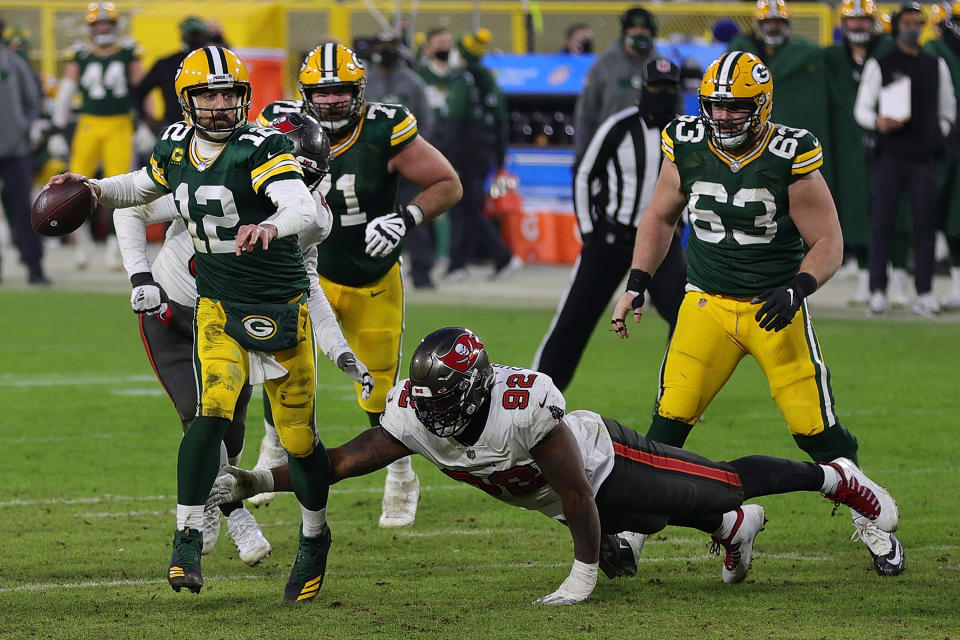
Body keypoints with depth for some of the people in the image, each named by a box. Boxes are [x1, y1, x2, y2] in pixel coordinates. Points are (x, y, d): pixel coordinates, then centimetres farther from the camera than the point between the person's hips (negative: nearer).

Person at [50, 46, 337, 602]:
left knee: (299, 439, 2)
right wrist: (92, 189, 8)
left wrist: (269, 226, -55)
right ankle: (188, 539, -13)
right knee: (212, 414, -20)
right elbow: (144, 187, 25)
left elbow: (304, 209, -34)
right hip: (218, 308, 3)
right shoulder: (176, 147, 2)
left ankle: (315, 537, 27)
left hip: (281, 305, -3)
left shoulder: (260, 149, -17)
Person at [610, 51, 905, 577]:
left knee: (816, 429, -3)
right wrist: (636, 285, 4)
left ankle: (871, 524, 17)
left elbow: (828, 244, -10)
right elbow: (660, 218, 12)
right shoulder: (686, 148, -5)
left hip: (775, 309, -2)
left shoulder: (790, 158, -15)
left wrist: (796, 290, -27)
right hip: (707, 302, 2)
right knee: (669, 421, -10)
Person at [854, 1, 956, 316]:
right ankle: (878, 292, -3)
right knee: (882, 222, -6)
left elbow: (947, 109, 23)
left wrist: (939, 135, 8)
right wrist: (877, 122, -18)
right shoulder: (880, 65, 5)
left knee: (925, 224, -1)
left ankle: (924, 293, 1)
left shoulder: (936, 66, 13)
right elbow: (862, 108, 2)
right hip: (890, 156, -2)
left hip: (924, 157, 2)